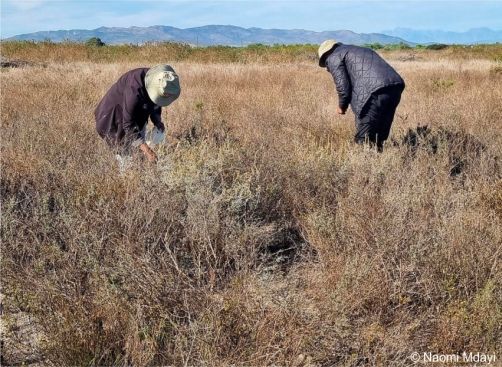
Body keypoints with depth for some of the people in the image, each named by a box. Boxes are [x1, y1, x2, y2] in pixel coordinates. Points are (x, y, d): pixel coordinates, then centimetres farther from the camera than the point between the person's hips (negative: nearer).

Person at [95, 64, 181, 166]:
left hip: (138, 117, 7)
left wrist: (157, 121, -14)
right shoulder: (135, 89, -40)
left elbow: (155, 104, 6)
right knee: (125, 153, -8)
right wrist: (145, 149, -44)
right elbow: (128, 125, -36)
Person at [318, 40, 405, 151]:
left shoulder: (333, 58, 12)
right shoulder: (361, 50, 36)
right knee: (379, 138, 17)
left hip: (375, 92, -8)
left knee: (363, 140, 0)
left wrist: (342, 106, 17)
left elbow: (343, 87, 0)